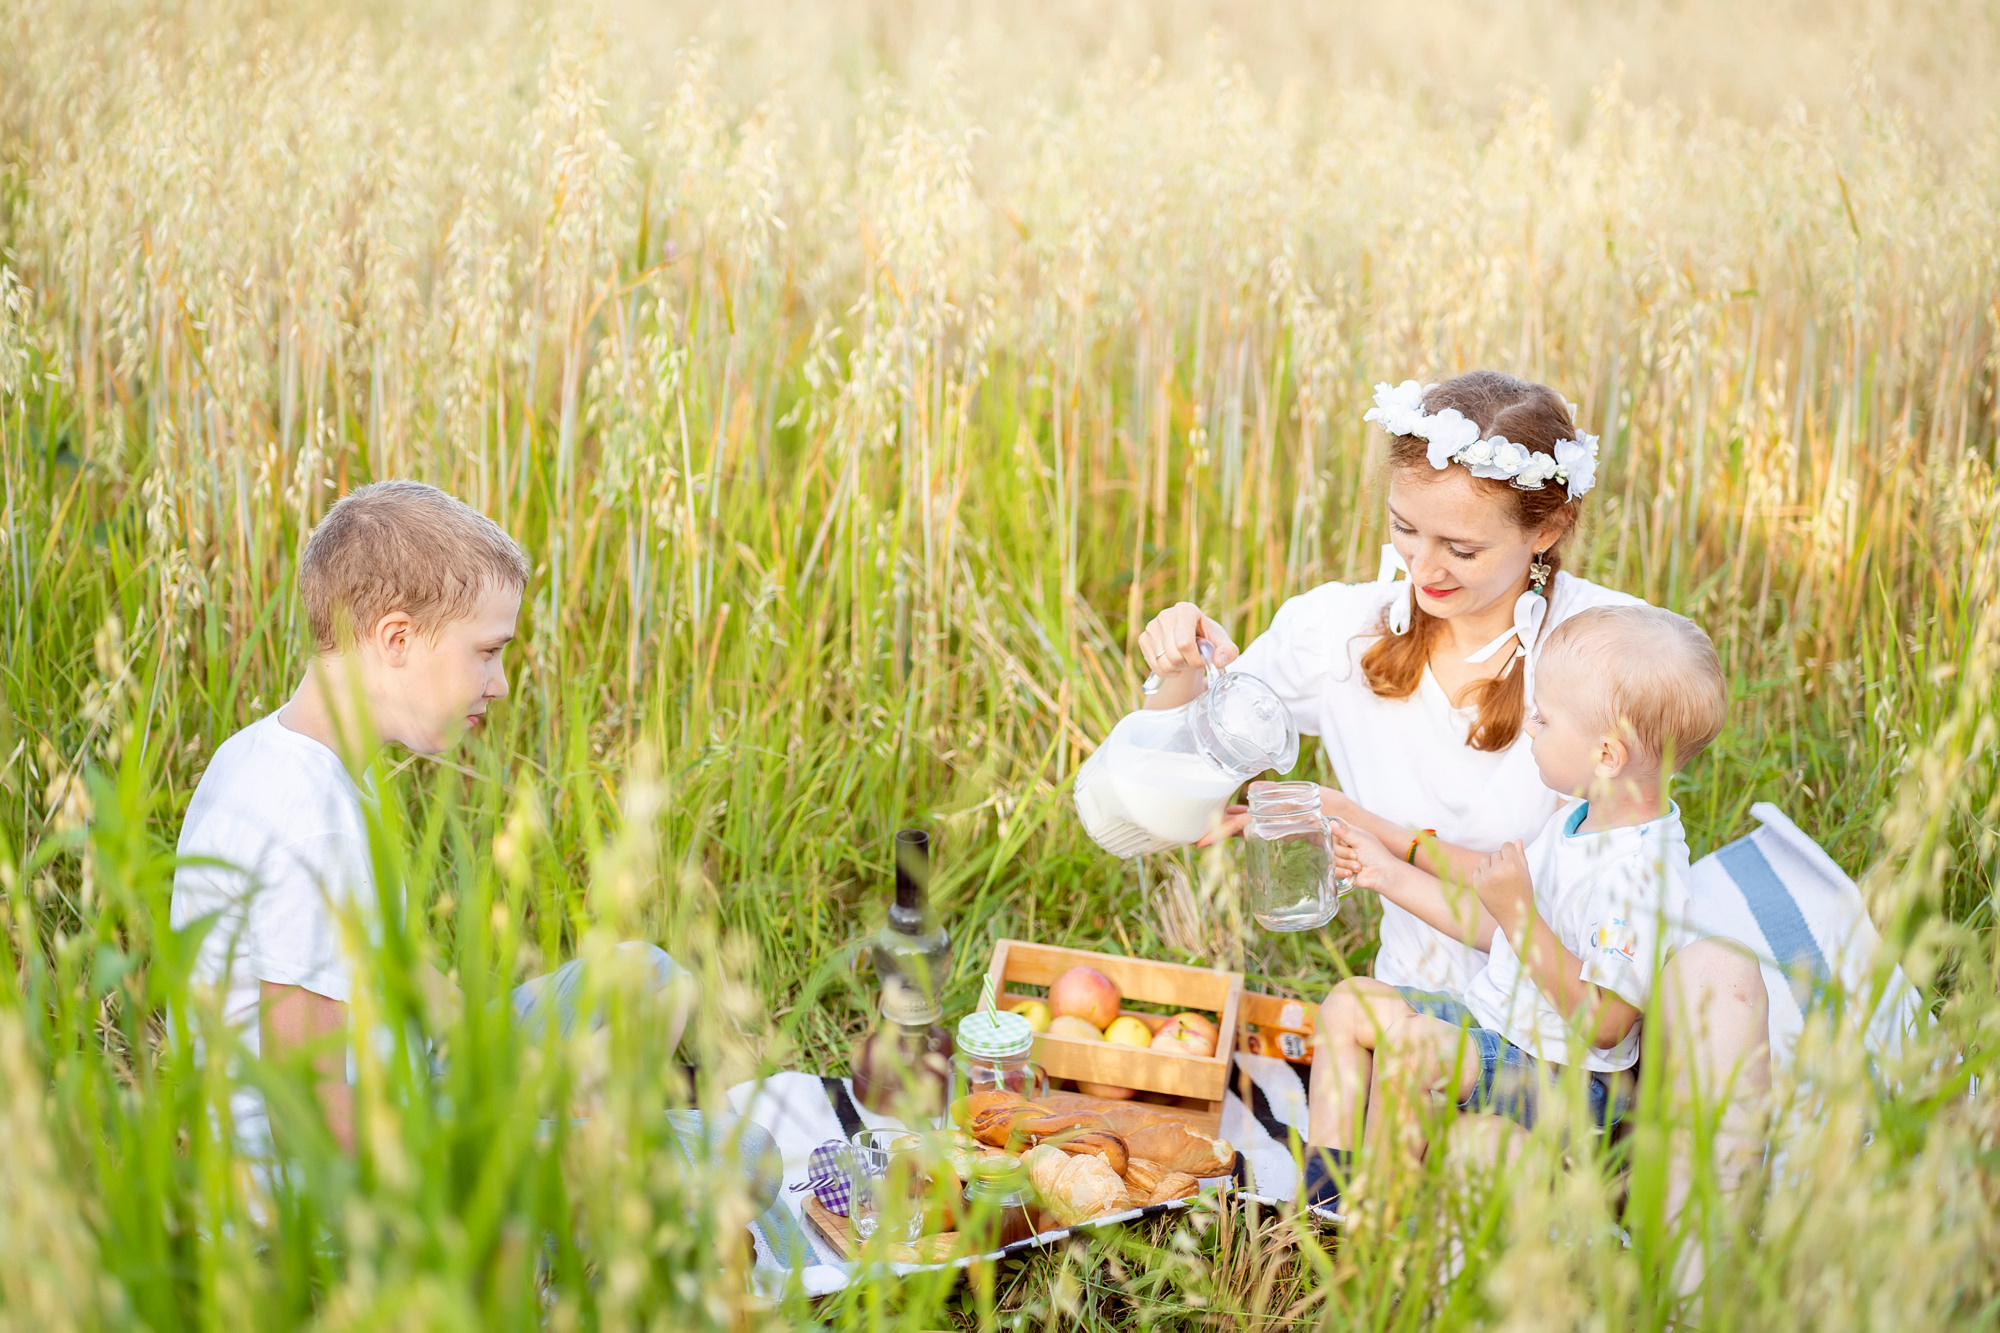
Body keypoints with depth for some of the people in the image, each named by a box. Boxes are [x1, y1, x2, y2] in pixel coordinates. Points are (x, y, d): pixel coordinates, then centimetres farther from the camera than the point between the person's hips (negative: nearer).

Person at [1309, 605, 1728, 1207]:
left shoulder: (1643, 873, -26)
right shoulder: (1575, 820, 6)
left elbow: (1603, 1022, -28)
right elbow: (1500, 929, 17)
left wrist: (1519, 913, -32)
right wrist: (1395, 876, 15)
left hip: (1562, 1077, -10)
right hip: (1489, 1020, 11)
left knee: (1409, 1041, -29)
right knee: (1355, 996, 5)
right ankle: (1327, 1182, -1)